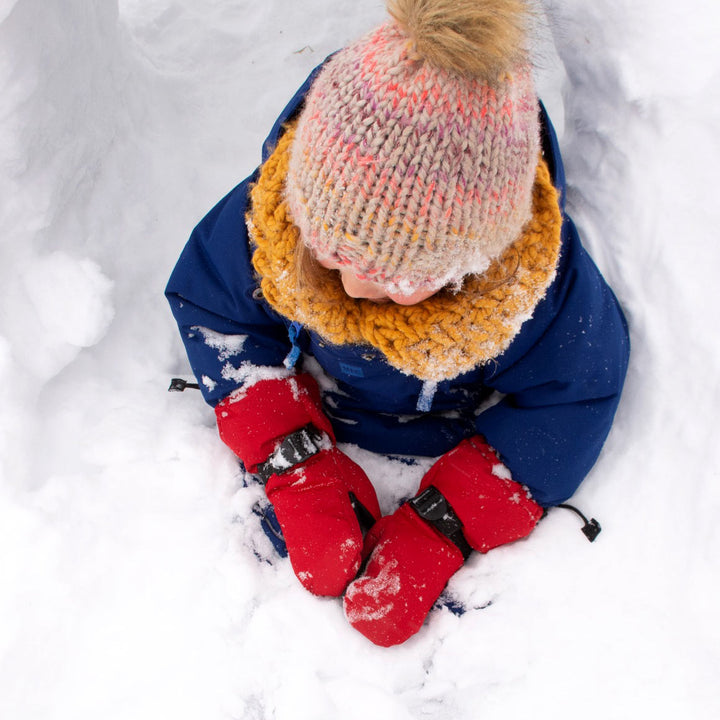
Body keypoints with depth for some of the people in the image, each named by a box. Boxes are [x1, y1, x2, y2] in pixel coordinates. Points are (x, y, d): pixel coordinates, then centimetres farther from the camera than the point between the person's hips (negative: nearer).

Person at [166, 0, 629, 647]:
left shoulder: (536, 279, -35)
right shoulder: (269, 215, -32)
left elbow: (563, 408, -21)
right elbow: (214, 310, -15)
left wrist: (437, 530, -29)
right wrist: (298, 469, -25)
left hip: (457, 440, -1)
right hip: (320, 423, 2)